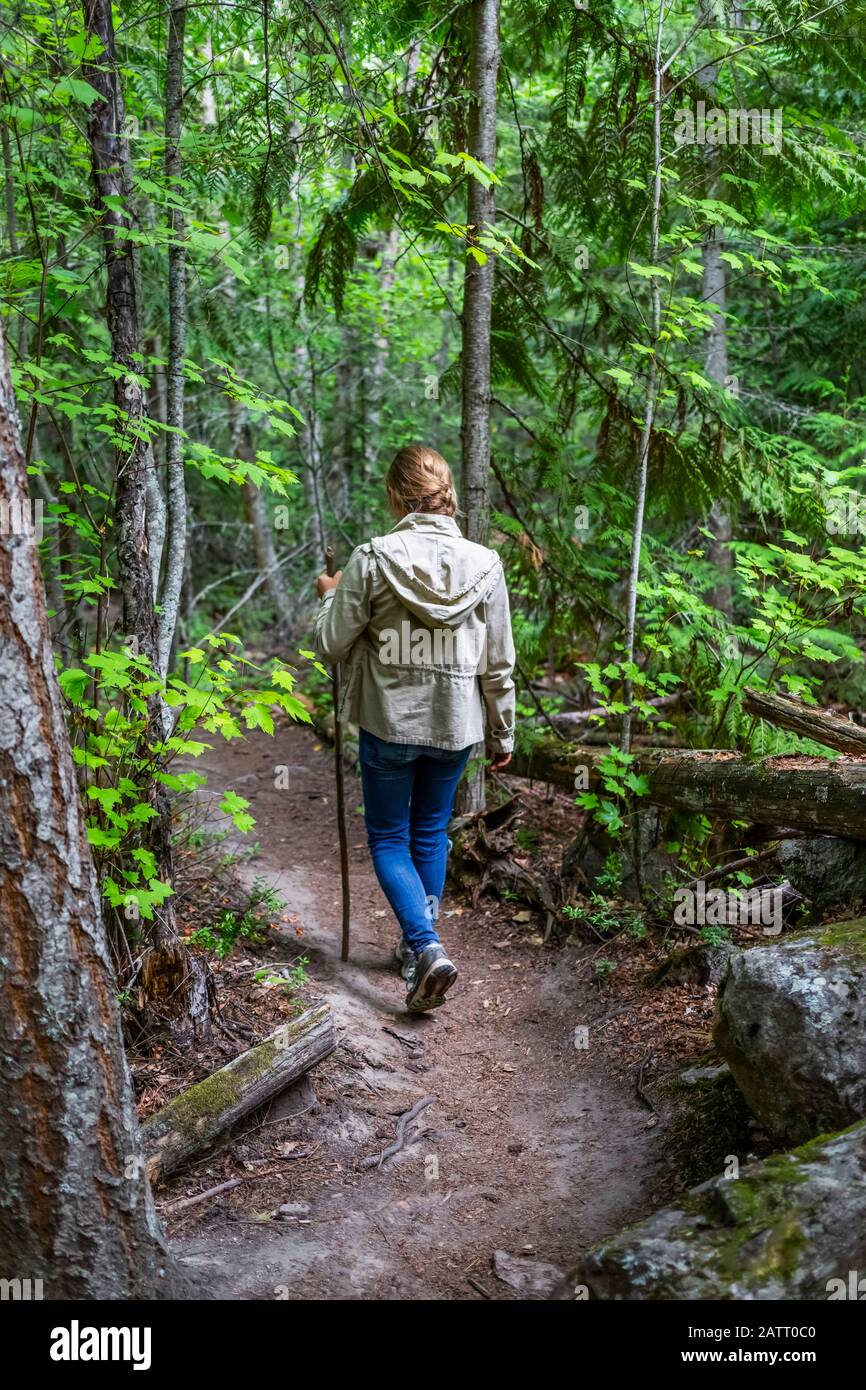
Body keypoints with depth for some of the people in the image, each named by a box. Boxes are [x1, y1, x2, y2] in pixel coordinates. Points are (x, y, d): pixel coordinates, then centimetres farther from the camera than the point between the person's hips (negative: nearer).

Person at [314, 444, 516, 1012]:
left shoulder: (372, 559, -14)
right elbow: (498, 664, -1)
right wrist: (502, 732, 11)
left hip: (389, 724, -3)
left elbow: (333, 644, -7)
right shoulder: (484, 563, -6)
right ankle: (418, 947, 32)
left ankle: (428, 948, -6)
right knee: (431, 835, 20)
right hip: (456, 727, 3)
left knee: (389, 840, 13)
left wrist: (330, 596, 13)